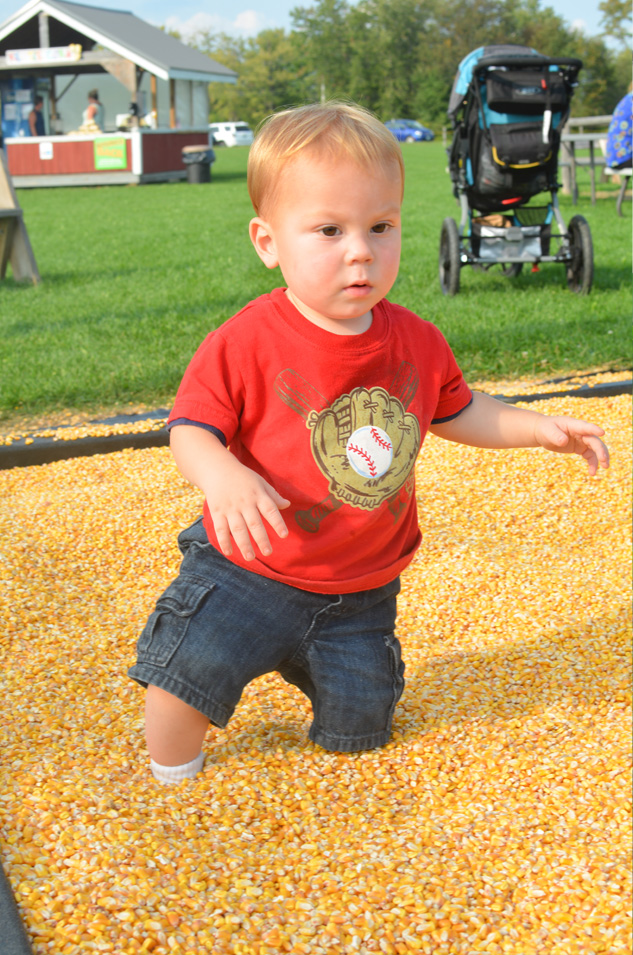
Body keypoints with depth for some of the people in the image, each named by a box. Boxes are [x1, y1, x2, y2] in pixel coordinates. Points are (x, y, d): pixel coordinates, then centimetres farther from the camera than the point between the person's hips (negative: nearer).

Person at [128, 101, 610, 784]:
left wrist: (539, 428, 3)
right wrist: (223, 477, -37)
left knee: (357, 731, 9)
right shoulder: (246, 344, -18)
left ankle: (309, 662, 42)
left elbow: (456, 413, 13)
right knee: (185, 670, -18)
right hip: (247, 573, -3)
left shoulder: (417, 343, -4)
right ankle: (172, 778, 13)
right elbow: (192, 430, -16)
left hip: (360, 592, 3)